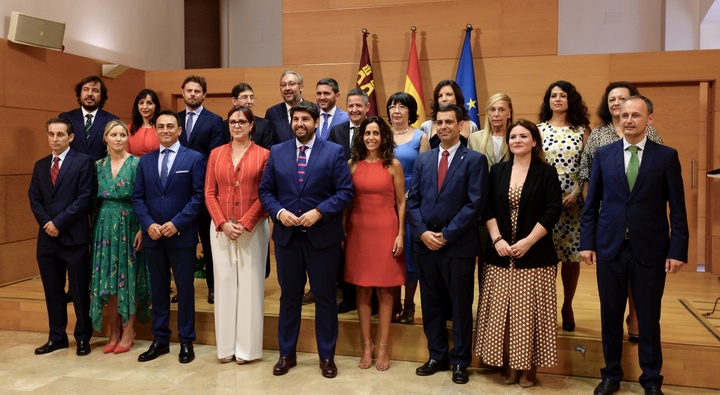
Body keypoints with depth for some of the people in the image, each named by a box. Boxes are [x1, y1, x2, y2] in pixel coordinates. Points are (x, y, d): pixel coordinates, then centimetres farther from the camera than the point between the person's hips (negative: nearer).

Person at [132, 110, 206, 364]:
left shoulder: (194, 158, -1)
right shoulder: (145, 161, 11)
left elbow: (198, 196, -7)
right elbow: (137, 198, 8)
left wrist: (177, 223, -15)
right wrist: (148, 224, -8)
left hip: (182, 235, -4)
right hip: (152, 236, 4)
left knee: (185, 289, 4)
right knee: (158, 289, 11)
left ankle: (186, 341, 15)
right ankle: (160, 340, 22)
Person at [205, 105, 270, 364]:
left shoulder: (263, 155, 0)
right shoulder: (216, 154, 9)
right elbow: (209, 193, 6)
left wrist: (244, 224, -12)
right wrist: (223, 224, -7)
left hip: (252, 229, -3)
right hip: (221, 229, 3)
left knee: (250, 284, 2)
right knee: (224, 283, 6)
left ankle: (247, 347, 12)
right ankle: (226, 346, 17)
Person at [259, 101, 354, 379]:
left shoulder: (334, 152, -2)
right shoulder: (277, 152, 7)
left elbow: (346, 191, -8)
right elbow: (265, 190, 6)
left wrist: (319, 211, -19)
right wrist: (278, 212, -12)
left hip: (323, 236, -2)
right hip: (286, 235, 2)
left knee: (325, 298, 8)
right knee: (289, 297, 13)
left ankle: (327, 356, 22)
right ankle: (287, 354, 27)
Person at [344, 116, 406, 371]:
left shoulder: (393, 165, 1)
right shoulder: (352, 165, 5)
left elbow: (401, 203, 2)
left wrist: (400, 235, -5)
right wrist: (343, 231, 2)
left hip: (386, 230, -2)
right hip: (358, 230, 2)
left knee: (384, 290, 3)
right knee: (362, 290, 6)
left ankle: (383, 347, 13)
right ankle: (366, 345, 17)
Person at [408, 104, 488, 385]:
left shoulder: (475, 160, -2)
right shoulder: (423, 160, 11)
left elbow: (475, 204, -10)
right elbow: (413, 200, 7)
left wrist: (446, 235, -14)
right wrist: (423, 233, -7)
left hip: (459, 245, -4)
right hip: (425, 244, 4)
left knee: (461, 306, 7)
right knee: (431, 304, 12)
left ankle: (460, 361, 21)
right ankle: (437, 356, 26)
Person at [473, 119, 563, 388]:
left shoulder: (546, 172, 1)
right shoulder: (497, 171, 9)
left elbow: (553, 211, -7)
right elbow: (488, 209, 5)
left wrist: (528, 241, -15)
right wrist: (497, 239, -9)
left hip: (535, 254, -3)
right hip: (500, 254, 3)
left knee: (529, 312, 1)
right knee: (502, 311, 5)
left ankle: (528, 367, 14)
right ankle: (510, 365, 18)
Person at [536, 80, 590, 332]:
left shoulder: (582, 130, 6)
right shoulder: (538, 129, 6)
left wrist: (575, 193, -10)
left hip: (573, 200, 0)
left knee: (571, 255, 5)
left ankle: (567, 306, 21)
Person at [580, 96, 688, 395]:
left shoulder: (666, 156, 0)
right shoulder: (603, 154, 4)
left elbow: (677, 208, -1)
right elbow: (591, 204, 5)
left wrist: (677, 250, -6)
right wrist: (587, 242, 0)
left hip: (650, 250, -1)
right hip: (610, 247, 1)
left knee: (649, 318, 9)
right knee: (610, 316, 10)